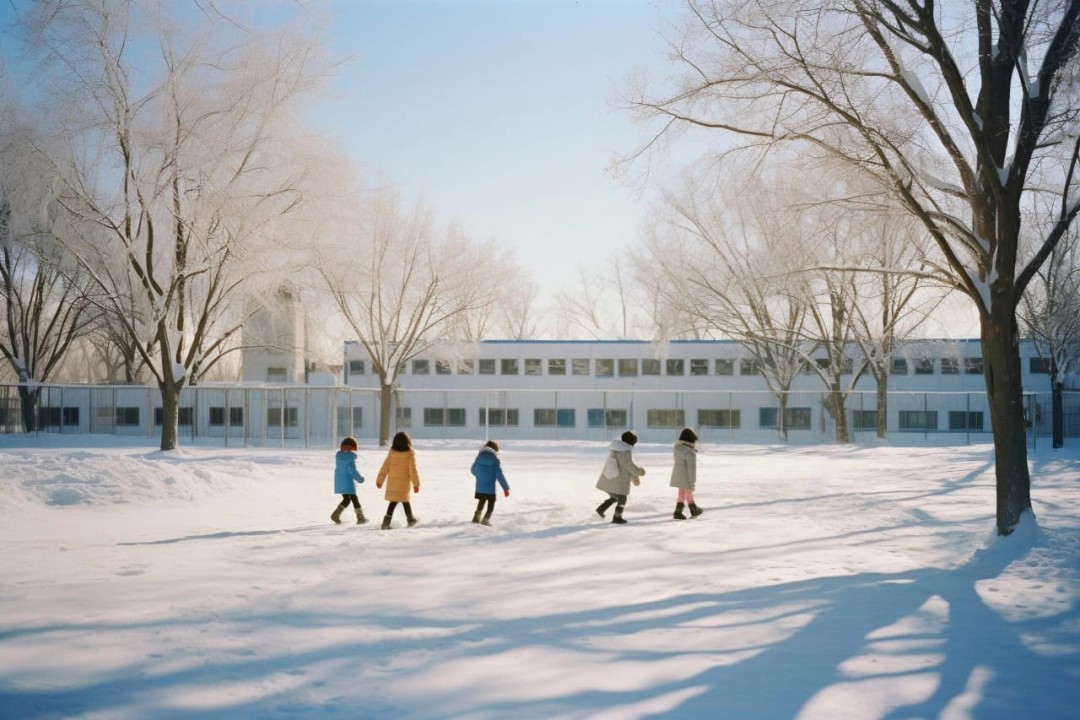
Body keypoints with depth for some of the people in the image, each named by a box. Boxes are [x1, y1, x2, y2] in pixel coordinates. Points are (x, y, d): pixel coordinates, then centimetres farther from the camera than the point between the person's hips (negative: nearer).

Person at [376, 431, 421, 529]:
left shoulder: (391, 453, -2)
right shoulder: (410, 454, -12)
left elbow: (385, 467, 2)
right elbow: (413, 470, -12)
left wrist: (380, 480, 9)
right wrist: (416, 484, -7)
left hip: (392, 482, 3)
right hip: (404, 483, -3)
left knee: (393, 502, 9)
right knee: (405, 501, 14)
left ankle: (387, 521, -4)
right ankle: (410, 519, 27)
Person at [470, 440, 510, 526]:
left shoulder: (479, 457, 1)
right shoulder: (495, 459, -12)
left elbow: (473, 470, 13)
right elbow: (499, 475, -16)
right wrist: (506, 488, -11)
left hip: (480, 487, 4)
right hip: (490, 488, -4)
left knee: (481, 502, 25)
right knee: (491, 505, 6)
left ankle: (476, 517, 30)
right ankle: (486, 519, -12)